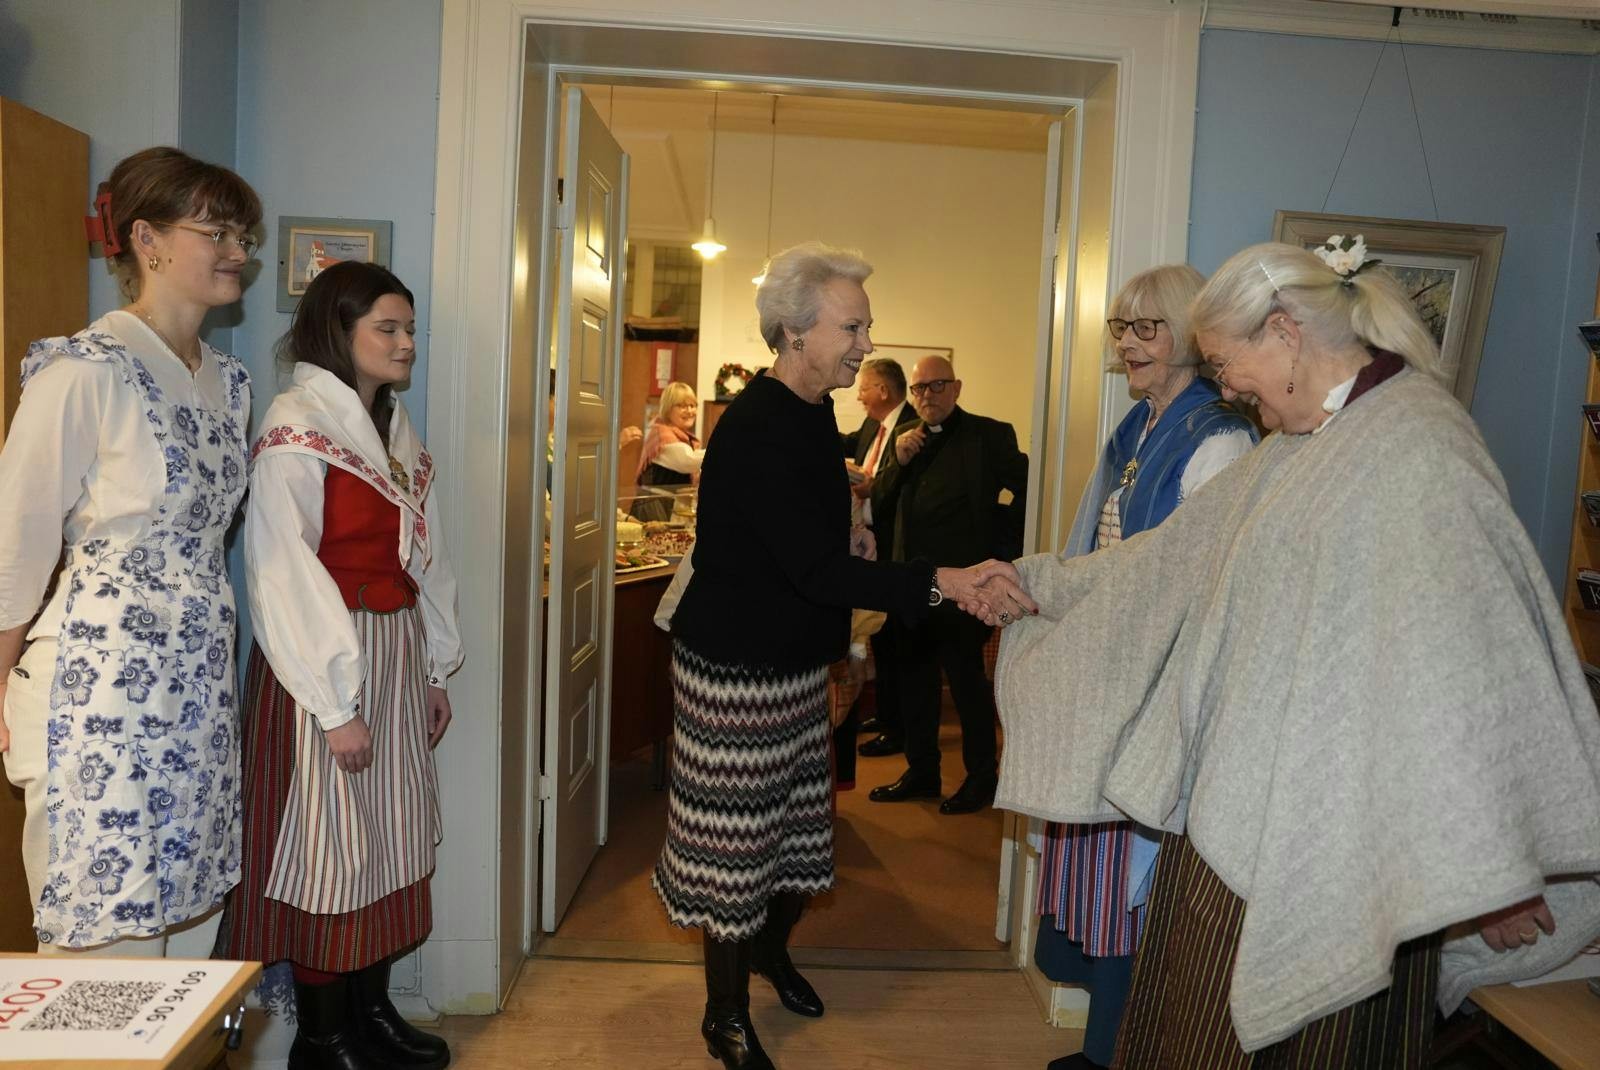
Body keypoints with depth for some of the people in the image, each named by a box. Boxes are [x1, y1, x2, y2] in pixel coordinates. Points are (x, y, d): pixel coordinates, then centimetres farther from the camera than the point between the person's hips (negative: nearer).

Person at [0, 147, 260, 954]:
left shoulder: (227, 380, 10)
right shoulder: (84, 373, -13)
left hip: (202, 684, 7)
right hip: (102, 685, -7)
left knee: (191, 922, 14)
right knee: (107, 939, 4)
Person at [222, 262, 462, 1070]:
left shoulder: (396, 428, 12)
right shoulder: (296, 429, -12)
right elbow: (285, 577, -17)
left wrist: (436, 669, 12)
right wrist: (337, 706, -17)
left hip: (398, 652, 8)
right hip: (327, 664, -8)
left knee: (390, 834, 14)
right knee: (329, 845, 3)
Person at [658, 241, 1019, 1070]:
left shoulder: (812, 412, 7)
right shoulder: (755, 429, -23)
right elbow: (816, 571, -30)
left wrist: (846, 538, 4)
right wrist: (938, 583, -34)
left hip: (796, 659, 9)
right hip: (738, 667, -9)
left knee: (797, 822, 19)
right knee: (738, 837, 4)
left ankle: (770, 948, 45)